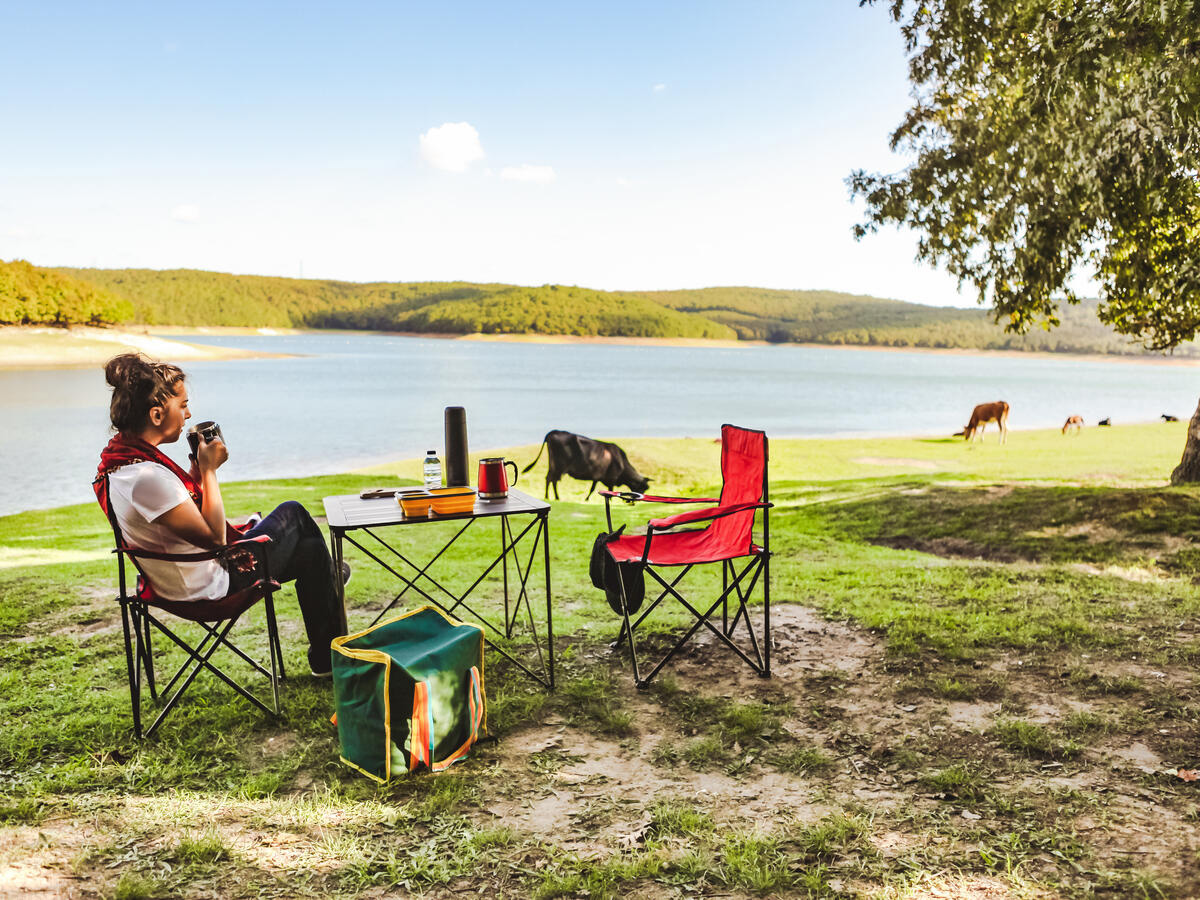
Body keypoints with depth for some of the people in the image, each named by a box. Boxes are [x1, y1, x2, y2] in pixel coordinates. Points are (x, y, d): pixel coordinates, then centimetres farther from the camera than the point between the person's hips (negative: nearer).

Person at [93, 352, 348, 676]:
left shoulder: (117, 454, -1)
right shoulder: (146, 476, -34)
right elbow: (214, 537, -28)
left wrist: (197, 469, -2)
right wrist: (209, 469, -20)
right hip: (211, 588, -10)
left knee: (309, 549, 18)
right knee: (292, 513, 8)